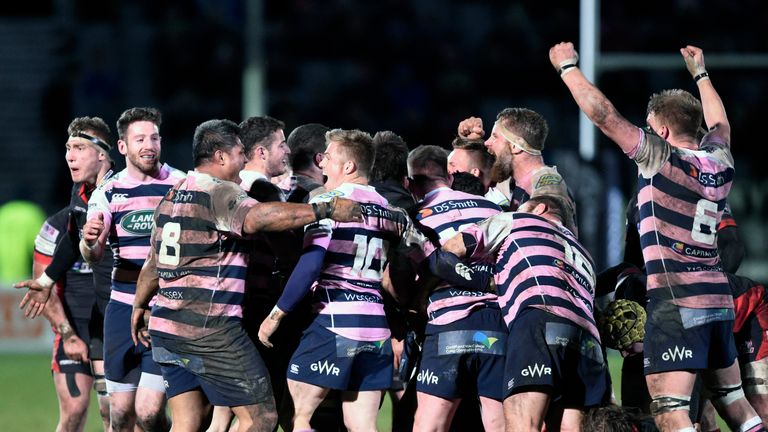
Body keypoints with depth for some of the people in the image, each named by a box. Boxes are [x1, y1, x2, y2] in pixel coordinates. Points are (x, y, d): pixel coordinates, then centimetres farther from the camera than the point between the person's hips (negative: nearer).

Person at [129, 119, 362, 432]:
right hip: (210, 329, -9)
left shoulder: (173, 196, 18)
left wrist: (140, 306, 42)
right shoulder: (219, 192, -10)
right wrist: (325, 210, -31)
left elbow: (153, 262, 28)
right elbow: (256, 217, -32)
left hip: (166, 327, 9)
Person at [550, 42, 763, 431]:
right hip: (719, 297, 8)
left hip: (676, 300, -8)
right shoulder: (719, 162, 11)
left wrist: (568, 66, 5)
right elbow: (719, 124, 35)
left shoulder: (661, 157, -7)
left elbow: (602, 113, -8)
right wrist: (700, 74, 48)